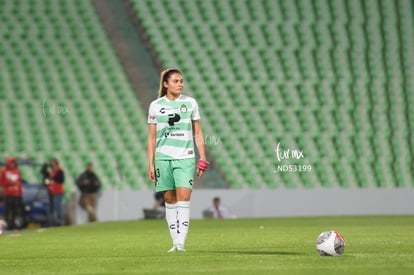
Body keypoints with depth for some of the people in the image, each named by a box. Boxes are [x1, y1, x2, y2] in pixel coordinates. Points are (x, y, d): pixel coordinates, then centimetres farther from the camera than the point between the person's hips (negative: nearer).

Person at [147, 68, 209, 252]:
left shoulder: (190, 103, 6)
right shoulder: (156, 105, 5)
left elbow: (197, 133, 10)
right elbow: (152, 137, 8)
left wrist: (202, 158, 4)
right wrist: (150, 164, 3)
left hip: (185, 157, -1)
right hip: (163, 157, 1)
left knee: (183, 197, -13)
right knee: (169, 199, 4)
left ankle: (181, 242, -16)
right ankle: (175, 242, 11)